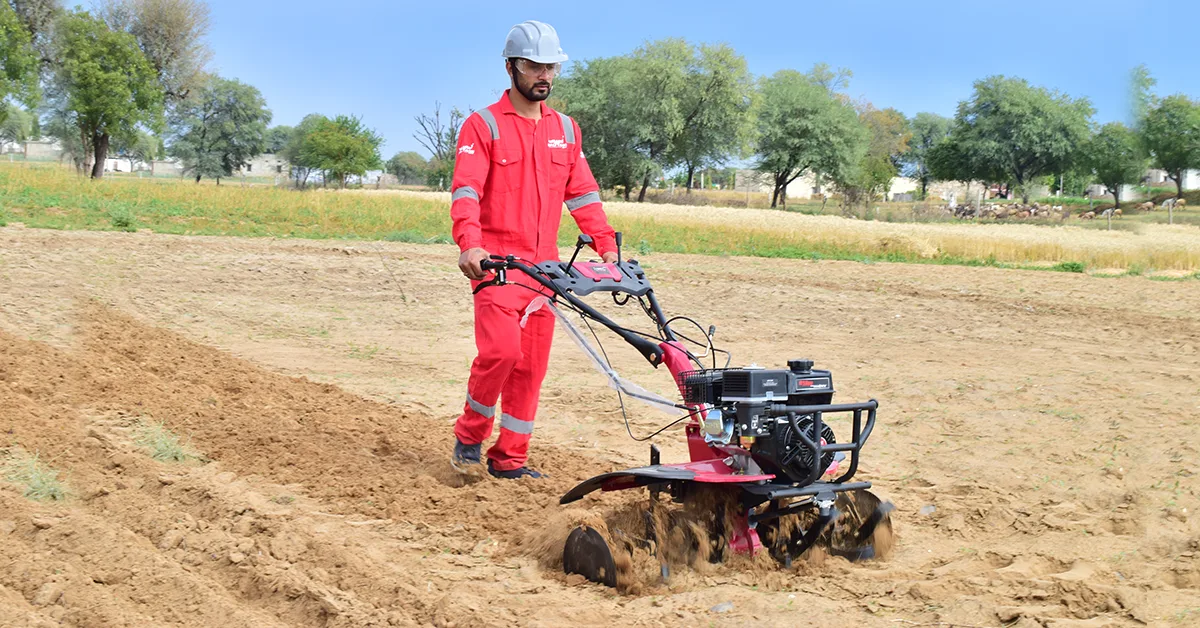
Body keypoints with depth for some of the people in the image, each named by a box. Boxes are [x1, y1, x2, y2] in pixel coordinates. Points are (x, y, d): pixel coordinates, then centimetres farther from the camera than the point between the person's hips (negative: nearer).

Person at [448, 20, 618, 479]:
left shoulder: (565, 129, 16)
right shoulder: (483, 125, -1)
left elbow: (582, 193, 16)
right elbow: (465, 190, -13)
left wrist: (607, 246, 2)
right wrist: (470, 244, -30)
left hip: (544, 265, 5)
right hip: (496, 263, -5)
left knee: (532, 364, 4)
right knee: (501, 349, -20)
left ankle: (510, 459, 14)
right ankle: (469, 438, 1)